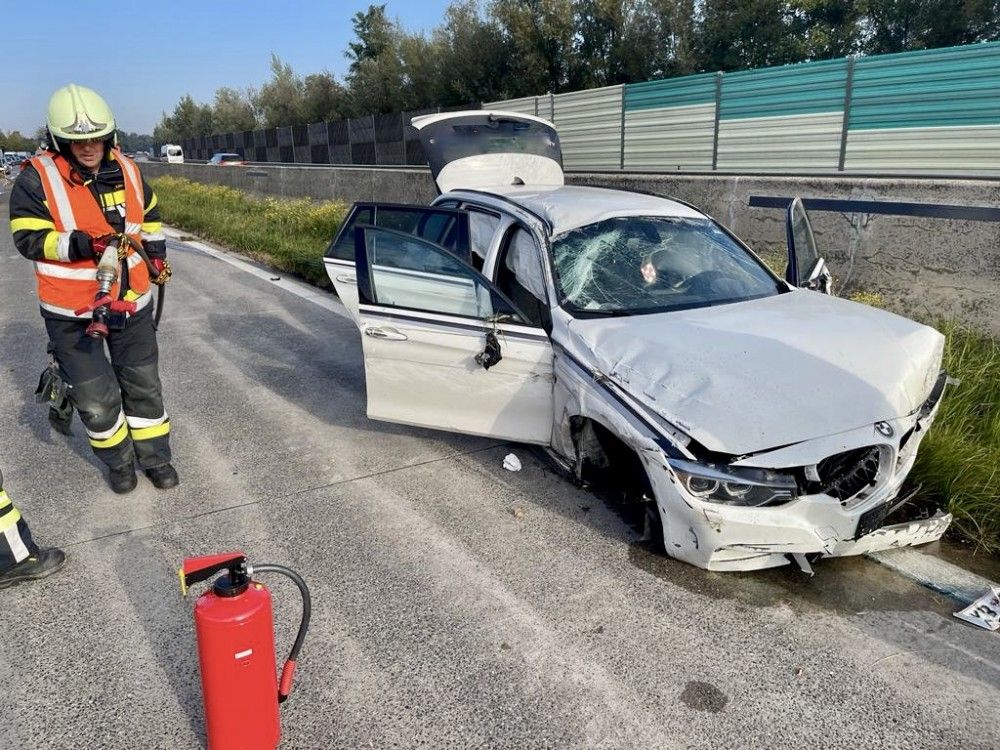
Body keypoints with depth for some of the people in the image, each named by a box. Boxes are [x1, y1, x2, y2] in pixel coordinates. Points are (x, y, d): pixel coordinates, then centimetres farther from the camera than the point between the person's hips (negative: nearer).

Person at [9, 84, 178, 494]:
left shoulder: (127, 169, 2)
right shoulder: (37, 178, -13)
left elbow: (149, 214, 18)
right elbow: (29, 238, -15)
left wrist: (157, 254, 16)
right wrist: (77, 245, -29)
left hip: (132, 303, 4)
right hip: (71, 312, -4)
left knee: (143, 385, 14)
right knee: (96, 397, 2)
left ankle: (155, 457, 30)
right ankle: (118, 462, 26)